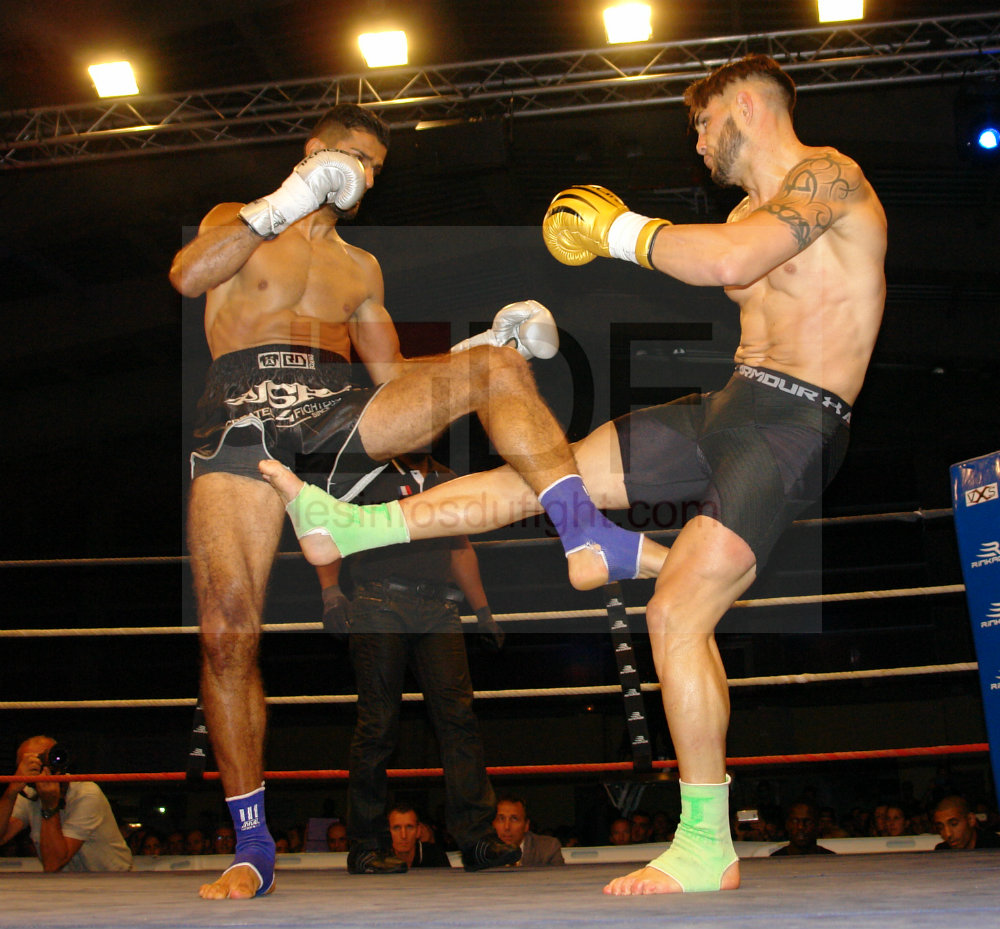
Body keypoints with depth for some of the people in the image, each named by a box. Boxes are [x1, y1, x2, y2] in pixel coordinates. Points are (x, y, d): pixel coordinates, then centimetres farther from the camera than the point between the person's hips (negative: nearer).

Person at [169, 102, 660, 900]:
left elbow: (392, 375, 25)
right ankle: (253, 847, -2)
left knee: (496, 366, -17)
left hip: (338, 414, 4)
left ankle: (586, 540, -37)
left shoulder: (360, 267, 33)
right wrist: (288, 201, -6)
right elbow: (187, 275, -4)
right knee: (227, 632, -15)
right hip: (245, 423, -3)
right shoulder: (235, 222, 20)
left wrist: (491, 340, 12)